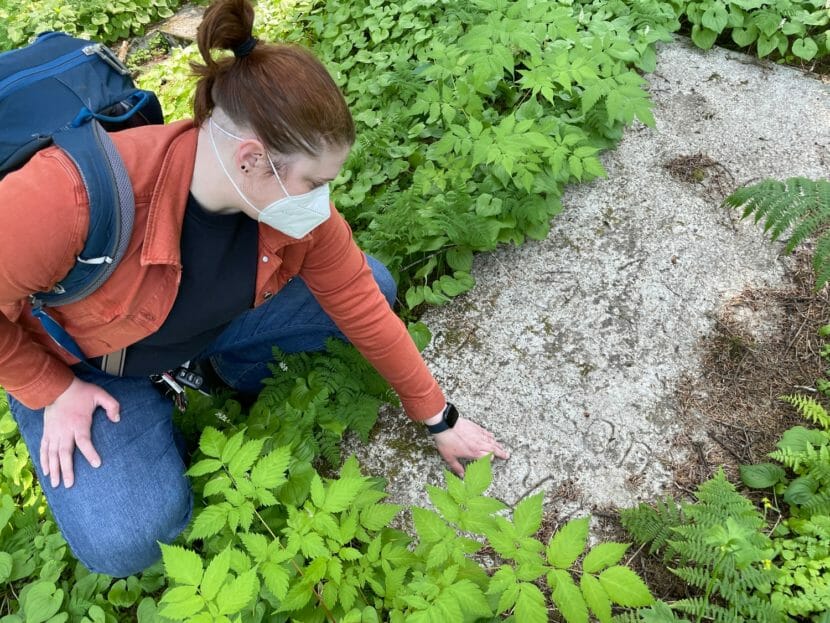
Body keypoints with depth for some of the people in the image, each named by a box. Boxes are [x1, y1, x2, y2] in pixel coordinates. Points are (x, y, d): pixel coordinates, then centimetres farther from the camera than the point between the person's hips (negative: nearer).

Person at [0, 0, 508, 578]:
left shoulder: (300, 207, -25)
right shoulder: (74, 195, -41)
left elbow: (363, 308, -14)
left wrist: (441, 420, -7)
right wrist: (51, 391, -16)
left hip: (215, 322, 4)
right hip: (78, 359, -3)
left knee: (374, 282, -9)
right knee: (126, 541, -22)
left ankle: (231, 371, 9)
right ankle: (153, 420, 9)